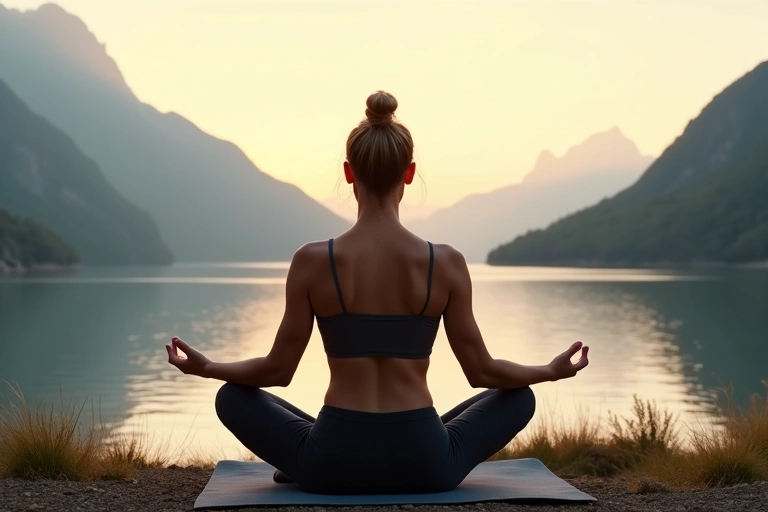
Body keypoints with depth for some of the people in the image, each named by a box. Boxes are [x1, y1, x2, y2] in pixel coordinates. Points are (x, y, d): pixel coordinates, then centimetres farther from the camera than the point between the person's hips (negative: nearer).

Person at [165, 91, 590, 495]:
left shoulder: (312, 261, -7)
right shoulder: (446, 263, -5)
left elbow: (278, 369, 0)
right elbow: (482, 371, 1)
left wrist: (204, 367, 18)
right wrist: (553, 370, 19)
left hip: (333, 465, 0)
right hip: (425, 465, 0)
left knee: (232, 397, 26)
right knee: (519, 397, 28)